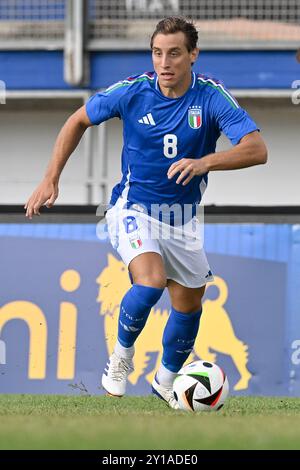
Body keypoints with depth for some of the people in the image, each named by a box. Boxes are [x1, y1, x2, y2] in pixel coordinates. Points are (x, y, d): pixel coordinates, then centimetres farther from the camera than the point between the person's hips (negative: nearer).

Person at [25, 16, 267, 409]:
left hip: (182, 217, 3)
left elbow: (257, 149, -27)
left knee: (190, 304, 14)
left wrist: (204, 162, -43)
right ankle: (121, 356, -4)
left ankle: (166, 381, 39)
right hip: (134, 207, -3)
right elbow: (78, 121, 2)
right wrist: (51, 179, -2)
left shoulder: (212, 97, -17)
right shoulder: (131, 91, -15)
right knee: (151, 281, -29)